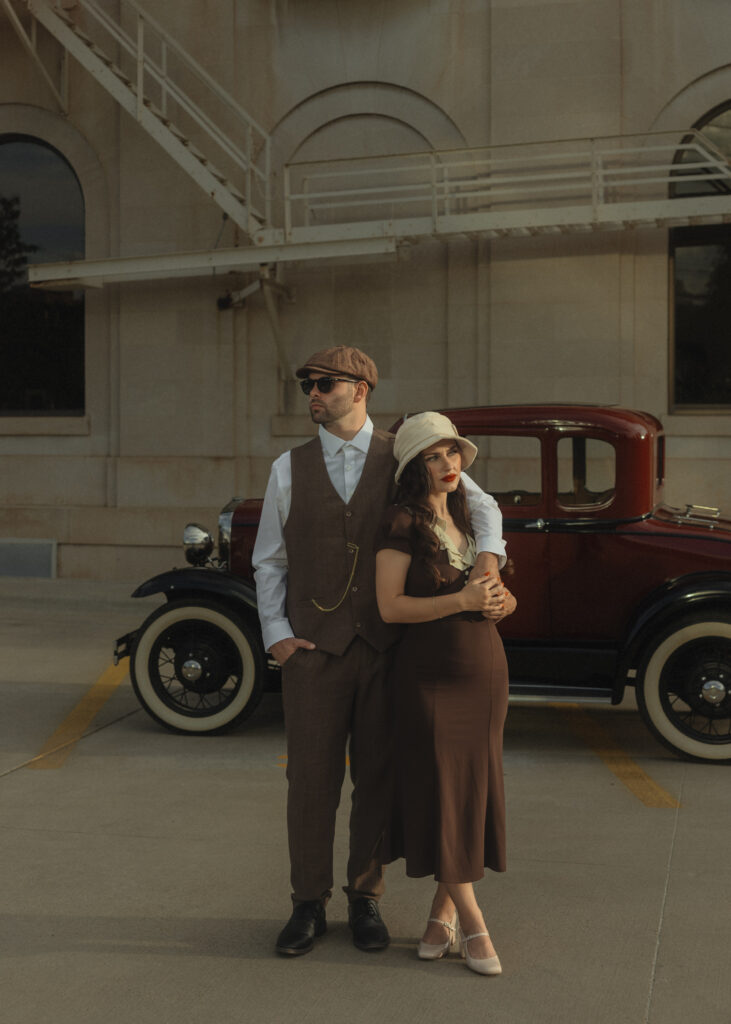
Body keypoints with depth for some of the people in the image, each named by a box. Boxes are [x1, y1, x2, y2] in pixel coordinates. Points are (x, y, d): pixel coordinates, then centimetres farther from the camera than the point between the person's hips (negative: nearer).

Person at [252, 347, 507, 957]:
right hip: (314, 650, 0)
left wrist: (489, 554, -4)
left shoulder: (405, 460, 5)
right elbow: (269, 561, 11)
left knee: (378, 777, 7)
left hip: (387, 647, 0)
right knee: (310, 777, 2)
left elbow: (481, 504, 16)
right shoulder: (289, 469, 7)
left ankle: (366, 900, 24)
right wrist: (275, 634, 0)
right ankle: (309, 906, 18)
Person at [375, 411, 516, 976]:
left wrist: (501, 601, -1)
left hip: (485, 665, 6)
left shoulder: (470, 517, 11)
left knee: (473, 787, 8)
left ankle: (443, 912, 21)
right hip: (430, 671, -6)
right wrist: (462, 601, -21)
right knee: (440, 790, -2)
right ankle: (473, 925, 8)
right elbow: (390, 606, -14)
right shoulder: (402, 523, -9)